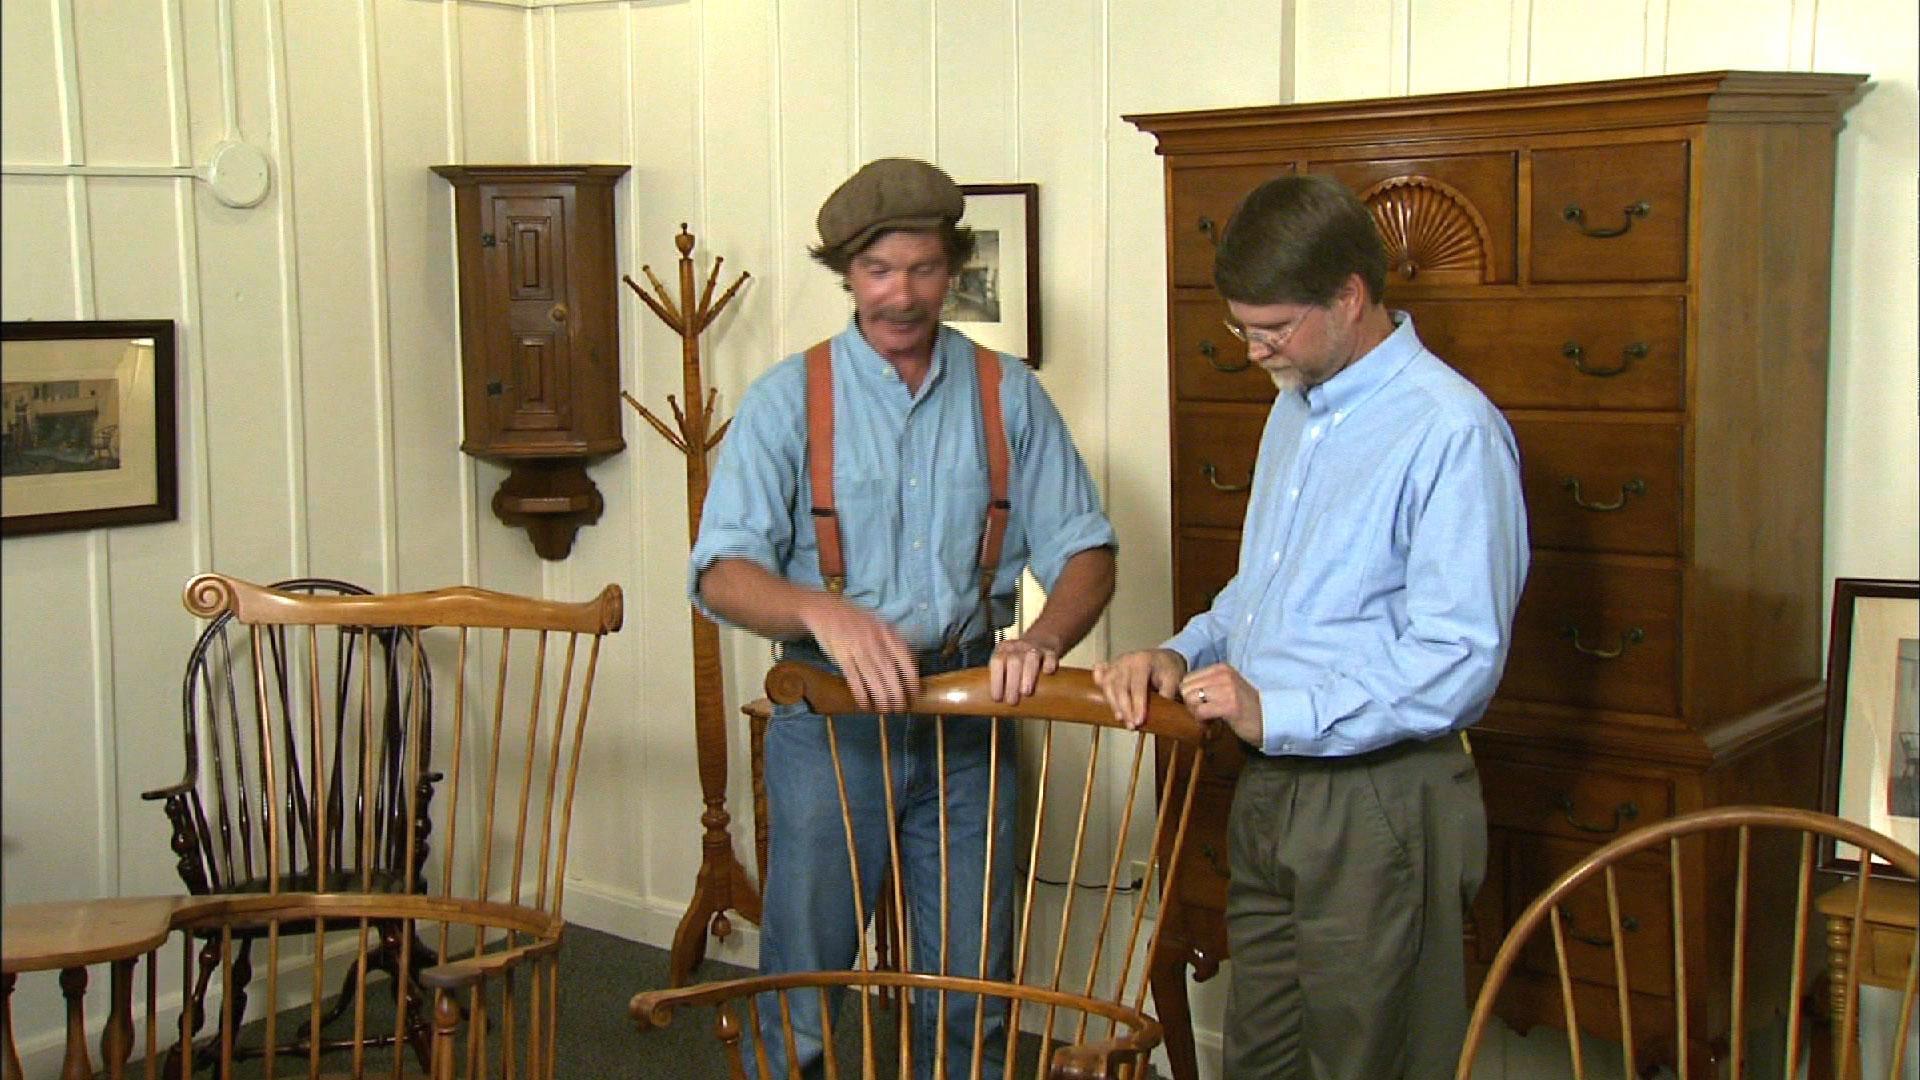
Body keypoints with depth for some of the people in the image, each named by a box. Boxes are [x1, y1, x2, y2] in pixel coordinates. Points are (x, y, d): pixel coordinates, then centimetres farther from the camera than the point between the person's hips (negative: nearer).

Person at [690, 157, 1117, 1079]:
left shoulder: (1008, 395, 3)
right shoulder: (787, 400, -3)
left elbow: (1083, 550, 1)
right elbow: (723, 573, -12)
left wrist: (1045, 636, -21)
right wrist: (826, 613, -32)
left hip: (968, 721, 2)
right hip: (829, 719, -2)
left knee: (969, 995, 11)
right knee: (802, 984, 6)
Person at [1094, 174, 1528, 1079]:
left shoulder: (1451, 429, -16)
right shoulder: (1296, 408, 13)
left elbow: (1458, 659, -21)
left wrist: (1279, 713, -22)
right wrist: (1184, 653, 7)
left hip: (1378, 808, -8)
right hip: (1270, 794, 9)